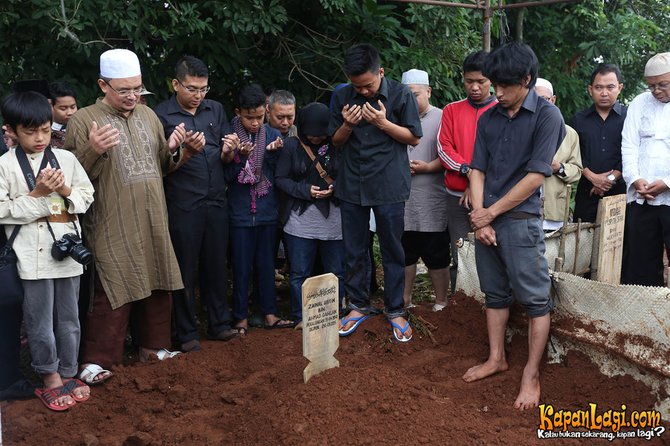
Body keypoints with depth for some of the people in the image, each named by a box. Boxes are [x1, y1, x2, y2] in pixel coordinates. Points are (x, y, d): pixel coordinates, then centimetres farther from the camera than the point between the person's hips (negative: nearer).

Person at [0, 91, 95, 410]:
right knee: (40, 321, 6)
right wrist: (37, 194, -16)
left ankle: (68, 374, 27)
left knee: (69, 318, 13)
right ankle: (50, 378, 21)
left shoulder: (66, 159, 4)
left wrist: (67, 191, -11)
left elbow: (87, 196, 9)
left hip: (67, 249, 3)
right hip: (33, 255, -3)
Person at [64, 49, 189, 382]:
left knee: (158, 287, 12)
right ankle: (96, 360, 8)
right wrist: (93, 151, -27)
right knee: (114, 294, -5)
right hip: (113, 226, -5)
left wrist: (172, 150, -3)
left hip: (153, 222, 6)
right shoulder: (84, 120, -6)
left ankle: (153, 345, 28)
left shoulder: (148, 115, 11)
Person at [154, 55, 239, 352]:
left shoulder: (215, 110, 11)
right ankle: (187, 333, 17)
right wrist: (186, 153, -24)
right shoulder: (161, 116, -5)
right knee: (186, 271, 5)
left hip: (215, 201, 5)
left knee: (216, 266, 13)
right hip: (182, 205, -4)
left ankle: (219, 324, 27)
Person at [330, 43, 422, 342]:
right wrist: (348, 125, -13)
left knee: (392, 251, 5)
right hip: (352, 185, 3)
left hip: (388, 185, -3)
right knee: (353, 250, 10)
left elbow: (414, 138, -2)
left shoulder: (400, 94, -6)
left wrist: (383, 123, -16)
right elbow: (336, 141, 9)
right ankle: (358, 306, 25)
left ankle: (395, 310, 18)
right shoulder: (343, 97, 3)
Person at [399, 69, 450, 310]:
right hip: (403, 201, 4)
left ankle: (441, 304, 19)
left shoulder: (441, 118, -2)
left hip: (432, 204, -4)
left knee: (437, 258, 6)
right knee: (405, 254, 15)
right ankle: (405, 300, 30)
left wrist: (428, 167, -18)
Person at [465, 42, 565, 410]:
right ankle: (496, 358, 29)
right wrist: (479, 217, -6)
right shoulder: (488, 118, 9)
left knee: (535, 300, 1)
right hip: (486, 218, 6)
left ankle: (531, 376, 9)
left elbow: (536, 175, -12)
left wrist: (491, 212, -10)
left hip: (521, 220, -5)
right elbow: (477, 170, 8)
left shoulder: (546, 115, -7)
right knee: (495, 294, 16)